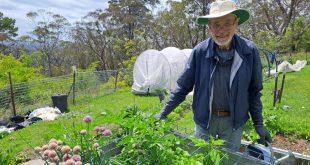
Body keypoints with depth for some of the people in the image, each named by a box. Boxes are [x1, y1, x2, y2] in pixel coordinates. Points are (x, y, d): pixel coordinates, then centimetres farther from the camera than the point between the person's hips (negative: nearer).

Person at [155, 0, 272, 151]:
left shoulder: (250, 51, -10)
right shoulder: (200, 51, -12)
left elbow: (254, 91, 1)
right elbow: (183, 86, -4)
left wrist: (259, 123, 2)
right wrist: (164, 112, -4)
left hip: (234, 121, 0)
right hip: (204, 119, 0)